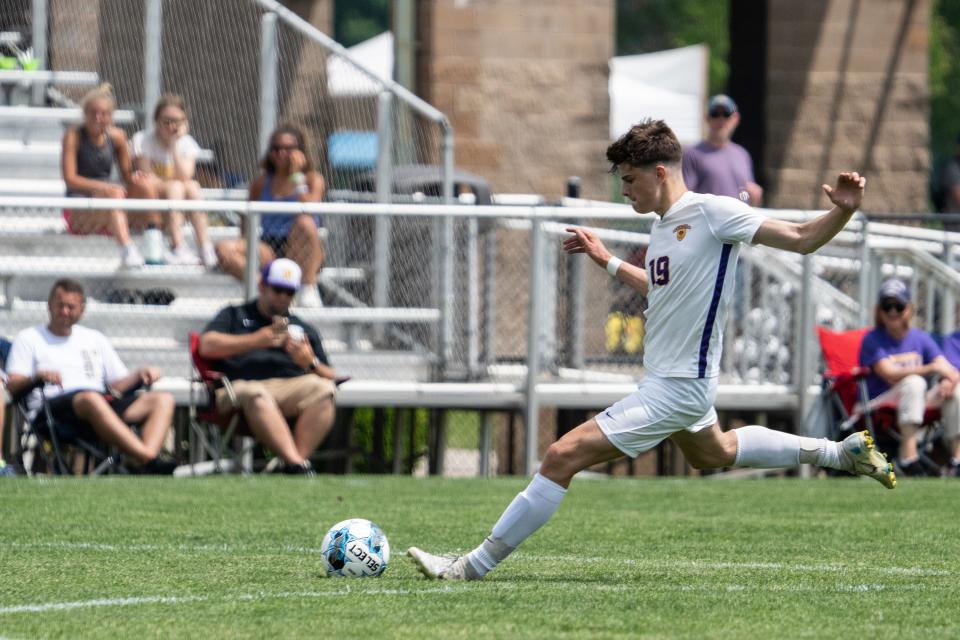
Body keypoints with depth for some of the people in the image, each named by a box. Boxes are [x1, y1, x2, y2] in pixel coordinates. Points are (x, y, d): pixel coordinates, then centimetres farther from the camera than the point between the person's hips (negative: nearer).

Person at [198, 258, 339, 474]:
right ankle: (296, 464, -50)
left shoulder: (305, 330, 30)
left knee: (323, 389, -29)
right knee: (255, 395, -39)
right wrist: (255, 340, -5)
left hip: (291, 387, 3)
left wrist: (311, 364, -3)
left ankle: (297, 461, -40)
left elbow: (330, 378, 21)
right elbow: (207, 345, 4)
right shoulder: (235, 315, 24)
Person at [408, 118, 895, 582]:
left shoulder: (712, 212, -18)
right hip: (671, 379, 11)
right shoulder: (664, 222, 8)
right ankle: (839, 452, 44)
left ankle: (474, 565, -12)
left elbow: (802, 239, -16)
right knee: (713, 454, 36)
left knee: (562, 456, -16)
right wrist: (607, 262, 24)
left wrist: (842, 211, -33)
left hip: (676, 388, -11)